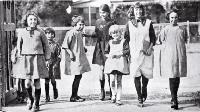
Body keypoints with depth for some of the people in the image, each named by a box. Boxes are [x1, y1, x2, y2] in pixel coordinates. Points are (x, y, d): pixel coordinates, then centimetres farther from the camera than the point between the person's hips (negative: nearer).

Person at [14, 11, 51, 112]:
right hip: (25, 58, 1)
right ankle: (30, 99, 24)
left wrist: (47, 58, 5)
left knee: (36, 82, -2)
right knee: (27, 82, -4)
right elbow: (19, 46, 17)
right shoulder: (21, 33, 7)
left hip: (38, 58, -1)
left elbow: (46, 46, 9)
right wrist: (19, 57, 12)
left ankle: (36, 104, 11)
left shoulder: (40, 32, 2)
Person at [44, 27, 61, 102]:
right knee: (46, 80, 0)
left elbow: (58, 56, 2)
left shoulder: (56, 45, 2)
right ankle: (47, 96, 10)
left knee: (53, 80, -3)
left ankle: (55, 89, 29)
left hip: (53, 65, -1)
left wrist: (56, 64, -9)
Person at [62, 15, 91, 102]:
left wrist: (83, 49, 16)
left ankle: (75, 95, 19)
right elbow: (65, 46, -15)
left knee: (79, 76, 10)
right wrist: (70, 53, -20)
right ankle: (73, 97, 2)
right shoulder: (71, 33, -13)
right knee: (77, 77, -6)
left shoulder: (80, 33, 13)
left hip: (81, 57, 9)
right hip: (75, 58, -9)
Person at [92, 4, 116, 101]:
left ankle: (111, 92, 10)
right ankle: (102, 91, 13)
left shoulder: (112, 23, -2)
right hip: (100, 48, 3)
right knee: (100, 70, 0)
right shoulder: (98, 22, 8)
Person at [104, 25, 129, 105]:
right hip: (111, 62, 2)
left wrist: (117, 54, -14)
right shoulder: (110, 42, 12)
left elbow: (127, 51, -8)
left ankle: (118, 99, 5)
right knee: (112, 80, -10)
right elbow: (106, 52, 16)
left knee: (119, 81, -1)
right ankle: (113, 94, 16)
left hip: (120, 62, -2)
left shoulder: (123, 41, 4)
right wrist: (109, 55, -6)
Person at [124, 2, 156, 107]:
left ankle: (144, 89, 35)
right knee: (136, 75, -5)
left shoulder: (148, 22, 4)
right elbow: (126, 38, 9)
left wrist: (150, 48, -8)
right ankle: (139, 98, 3)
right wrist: (127, 51, 0)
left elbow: (153, 37, 6)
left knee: (146, 74, 4)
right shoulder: (129, 24, 4)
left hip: (146, 53, 1)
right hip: (134, 54, -1)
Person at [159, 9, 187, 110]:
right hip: (169, 56, -3)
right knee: (172, 77, -9)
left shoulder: (182, 30, 9)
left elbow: (184, 41, 17)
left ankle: (174, 97, 22)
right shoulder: (165, 30, 2)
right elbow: (161, 41, 7)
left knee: (177, 77, 8)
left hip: (180, 56, 3)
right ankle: (174, 100, -11)